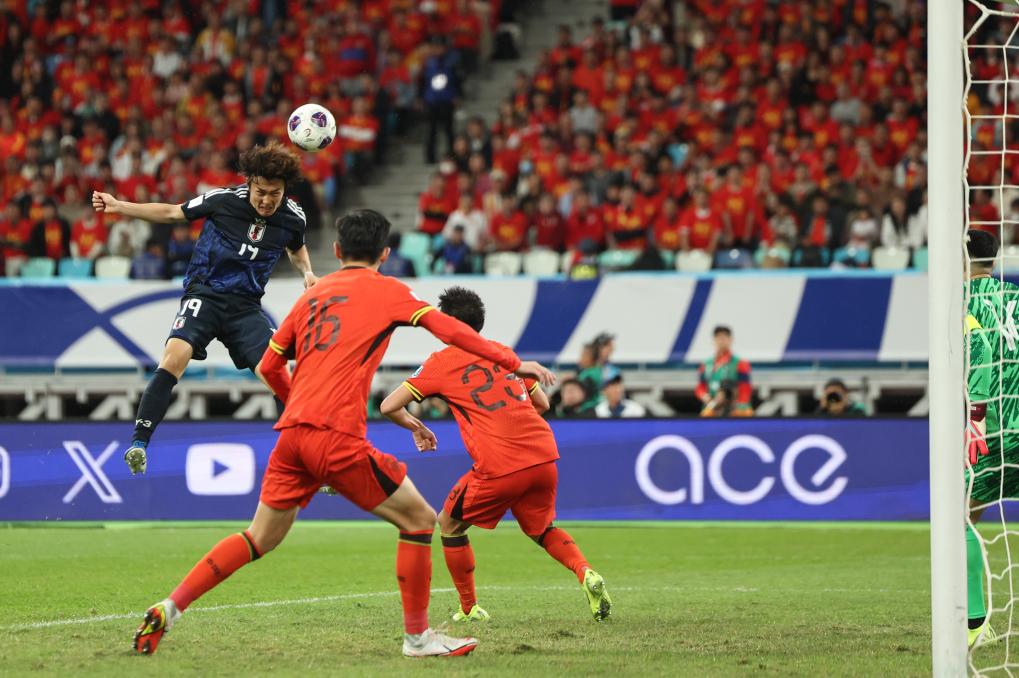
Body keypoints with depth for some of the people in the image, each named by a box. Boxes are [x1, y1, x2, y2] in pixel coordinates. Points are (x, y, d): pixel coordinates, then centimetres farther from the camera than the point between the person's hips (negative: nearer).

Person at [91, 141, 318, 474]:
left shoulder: (293, 218, -2)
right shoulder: (223, 199, -10)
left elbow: (296, 249, 23)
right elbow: (173, 213, 4)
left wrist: (307, 272, 2)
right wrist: (119, 206, -1)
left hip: (246, 305, 2)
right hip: (204, 293, -2)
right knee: (175, 356, -28)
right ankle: (138, 444, -26)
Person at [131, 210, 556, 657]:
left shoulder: (313, 294, 21)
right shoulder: (385, 290, 6)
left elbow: (269, 365, 23)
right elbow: (450, 330, -2)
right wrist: (513, 363, 1)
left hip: (292, 433, 6)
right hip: (337, 436, -6)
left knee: (259, 539, 15)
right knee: (418, 519, 5)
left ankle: (169, 609, 8)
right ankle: (417, 636, 7)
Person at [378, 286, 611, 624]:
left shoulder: (441, 362, 5)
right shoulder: (503, 352, 20)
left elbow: (389, 406, 3)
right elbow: (542, 402, 26)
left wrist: (414, 426, 23)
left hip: (499, 468, -5)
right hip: (544, 456, 5)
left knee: (450, 524, 18)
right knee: (541, 528, 27)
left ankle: (469, 609, 19)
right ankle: (586, 574, 1)